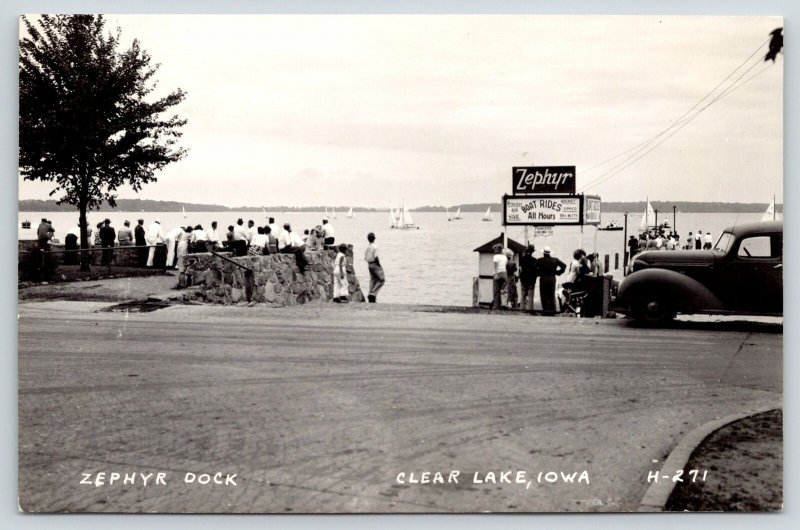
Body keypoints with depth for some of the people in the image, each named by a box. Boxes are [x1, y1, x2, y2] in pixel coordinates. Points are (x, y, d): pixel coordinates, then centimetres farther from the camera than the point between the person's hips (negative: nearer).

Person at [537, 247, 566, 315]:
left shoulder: (540, 260, -8)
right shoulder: (555, 260, 3)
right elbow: (563, 266, 5)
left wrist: (538, 273, -1)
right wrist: (558, 272, 8)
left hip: (543, 278, -3)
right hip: (552, 278, 3)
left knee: (544, 295, 2)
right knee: (552, 295, 10)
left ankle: (545, 309, -2)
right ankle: (552, 309, 8)